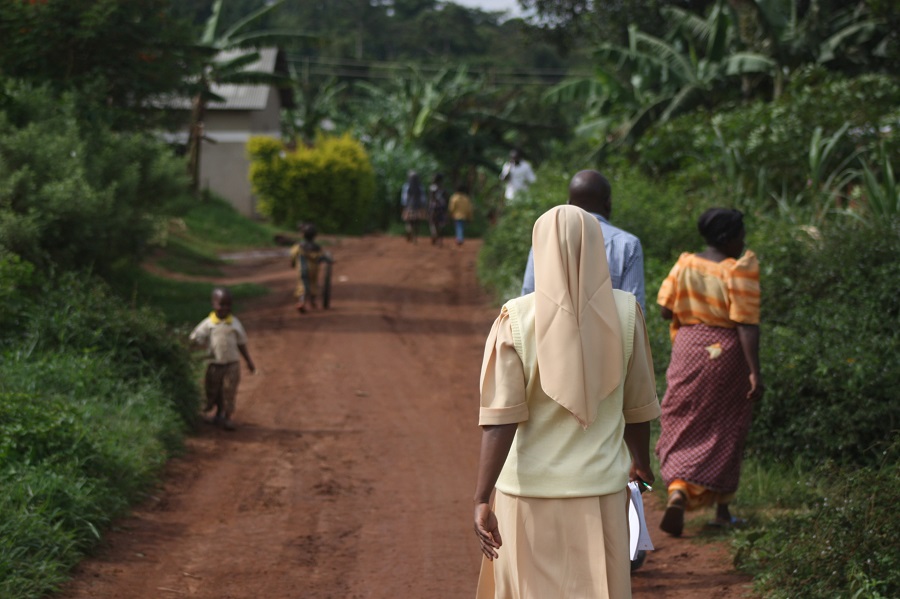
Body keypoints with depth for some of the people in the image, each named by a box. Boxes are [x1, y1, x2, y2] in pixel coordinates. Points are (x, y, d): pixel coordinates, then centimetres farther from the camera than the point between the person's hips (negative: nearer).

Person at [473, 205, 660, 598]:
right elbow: (636, 405, 5)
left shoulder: (517, 320, -10)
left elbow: (500, 420, -16)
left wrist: (481, 501, -15)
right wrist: (640, 460, 23)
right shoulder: (624, 313, -5)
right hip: (599, 492, 1)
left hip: (530, 493, -1)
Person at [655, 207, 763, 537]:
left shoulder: (685, 265, 0)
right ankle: (722, 510, 17)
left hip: (688, 349, 3)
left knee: (684, 427, 10)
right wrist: (754, 372, -17)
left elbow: (665, 308, 0)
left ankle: (677, 490, -15)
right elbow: (747, 324, -17)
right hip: (727, 353, -3)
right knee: (723, 433, 11)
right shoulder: (738, 271, -12)